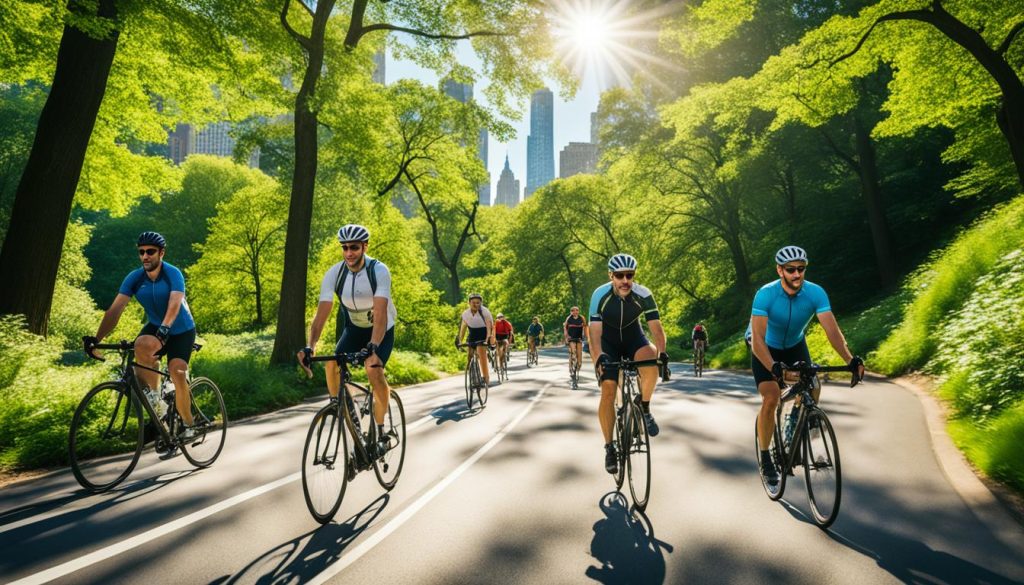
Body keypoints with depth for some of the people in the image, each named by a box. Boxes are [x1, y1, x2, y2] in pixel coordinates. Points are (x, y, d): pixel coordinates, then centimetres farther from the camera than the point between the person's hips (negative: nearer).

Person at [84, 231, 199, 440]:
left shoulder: (172, 274, -20)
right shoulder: (134, 278, -9)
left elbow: (174, 305, -36)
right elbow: (115, 309, -17)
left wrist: (163, 329, -52)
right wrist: (96, 338, -28)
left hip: (181, 330, -3)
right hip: (155, 326, 3)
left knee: (177, 371, -22)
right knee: (142, 345, -33)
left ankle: (188, 424, -4)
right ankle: (153, 393, -11)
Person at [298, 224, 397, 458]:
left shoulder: (379, 271, -27)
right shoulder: (334, 274, -18)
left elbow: (380, 313, -38)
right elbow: (322, 313, -24)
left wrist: (373, 346, -53)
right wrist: (310, 346, -39)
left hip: (381, 330, -4)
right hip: (353, 328, 4)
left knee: (374, 370, -26)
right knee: (331, 365, -19)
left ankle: (380, 431, -8)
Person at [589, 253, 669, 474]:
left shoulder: (644, 295, -23)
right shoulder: (600, 295, -26)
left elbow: (656, 328, -22)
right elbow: (595, 333, -29)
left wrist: (662, 353, -39)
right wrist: (598, 358, -45)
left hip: (634, 337, 1)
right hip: (609, 341, 0)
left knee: (651, 361, -34)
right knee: (608, 390, -13)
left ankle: (644, 407, -7)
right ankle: (609, 447, 2)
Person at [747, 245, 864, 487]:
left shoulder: (816, 293, -22)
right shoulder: (766, 295, -31)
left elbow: (832, 329, -31)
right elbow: (757, 338, -38)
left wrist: (851, 360, -47)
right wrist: (774, 367, -53)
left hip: (795, 345, 4)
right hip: (765, 349, -4)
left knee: (812, 388, -16)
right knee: (771, 399, -20)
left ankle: (796, 418, 20)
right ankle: (765, 460, -4)